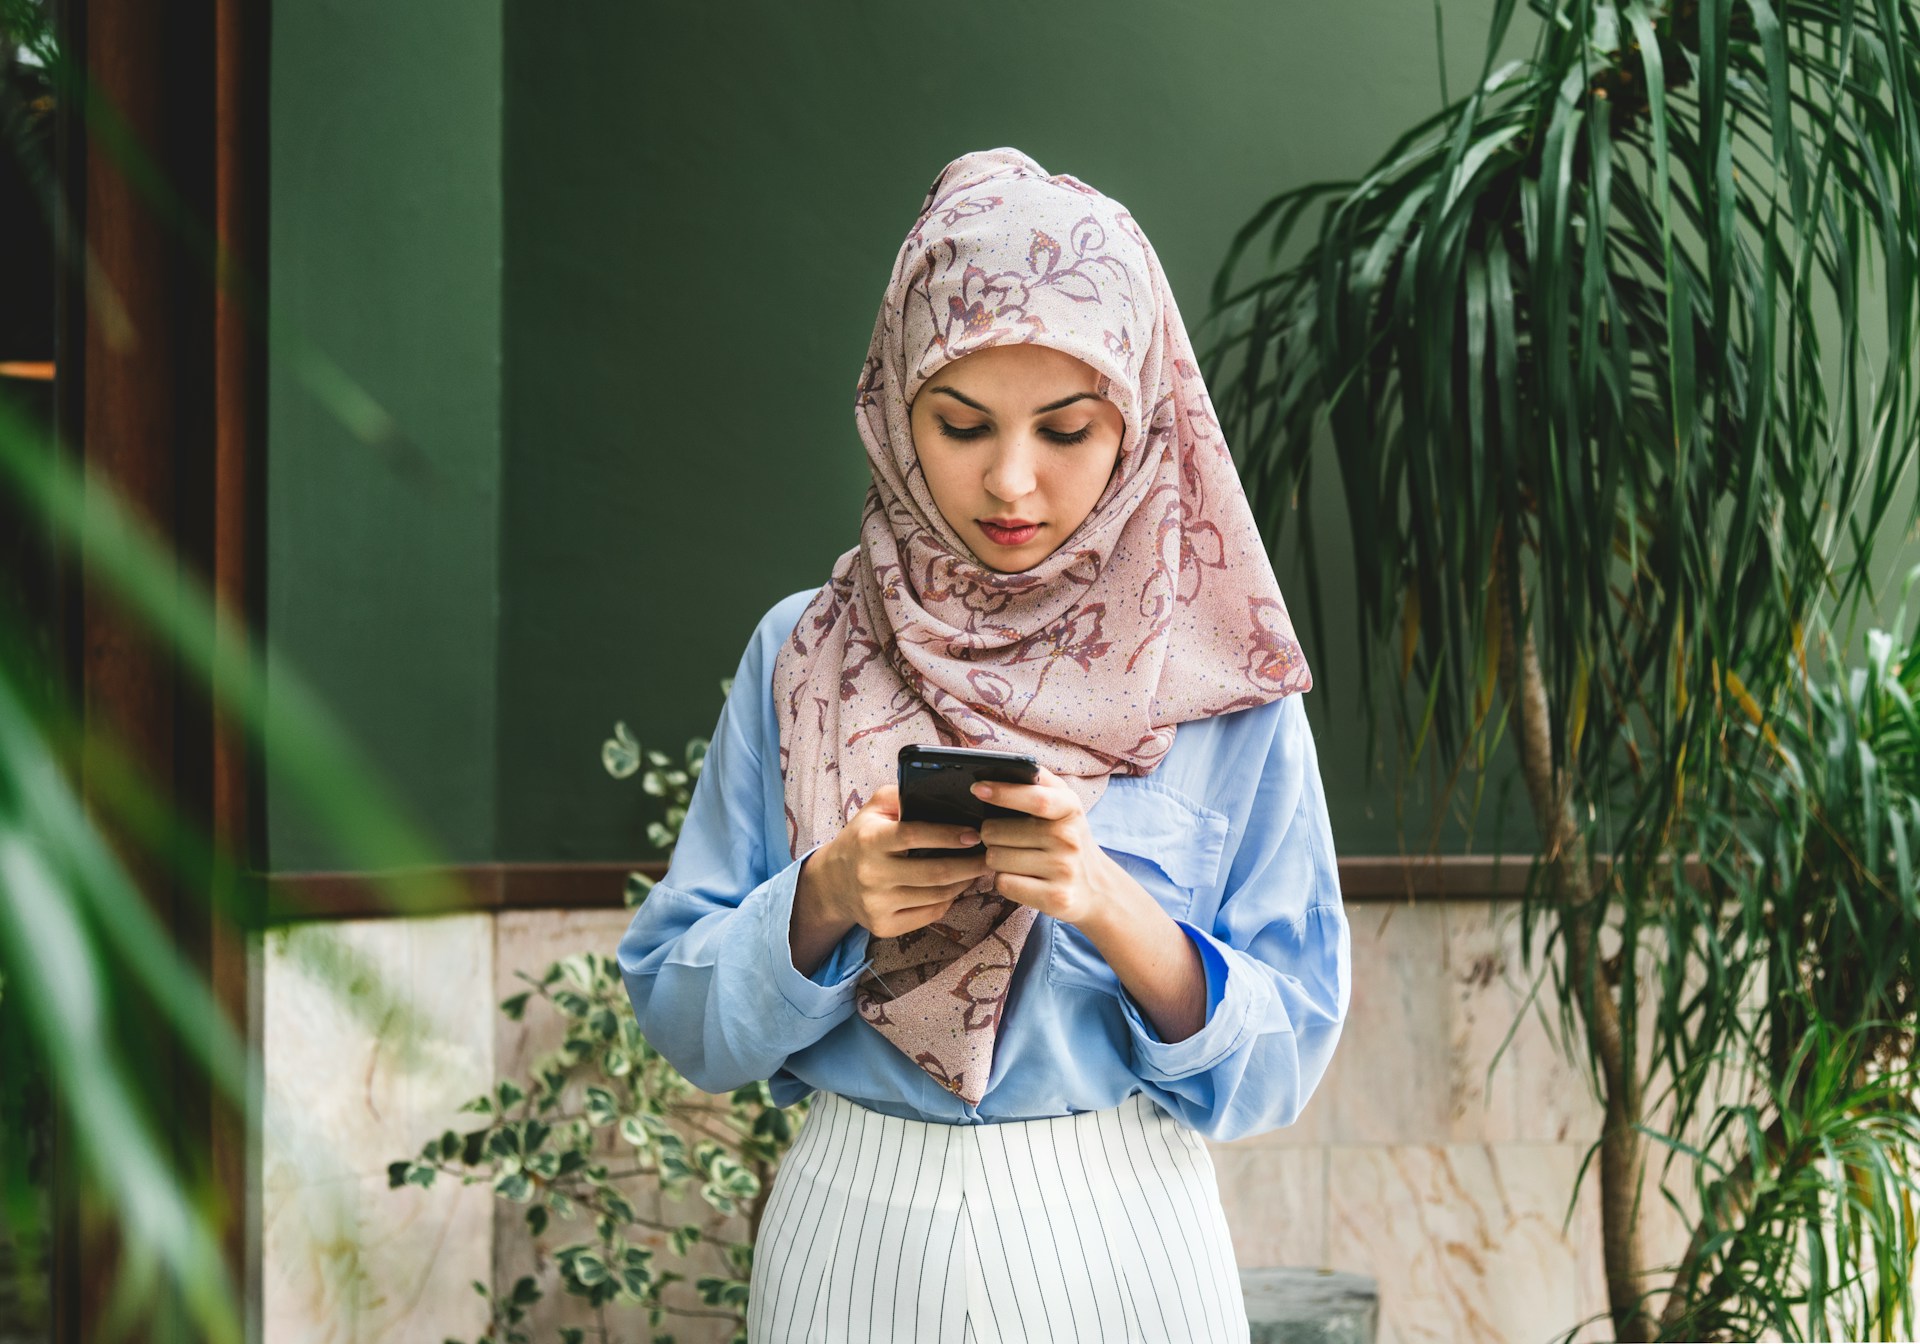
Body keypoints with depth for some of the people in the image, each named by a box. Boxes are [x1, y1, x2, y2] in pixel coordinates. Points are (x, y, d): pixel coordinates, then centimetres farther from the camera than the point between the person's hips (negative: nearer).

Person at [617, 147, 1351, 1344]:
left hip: (1115, 1242, 0)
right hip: (854, 1242, 1)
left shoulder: (1219, 684, -5)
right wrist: (825, 899, -18)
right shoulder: (802, 657, -2)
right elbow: (681, 1014, -1)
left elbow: (1284, 1062, -6)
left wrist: (1114, 907, -21)